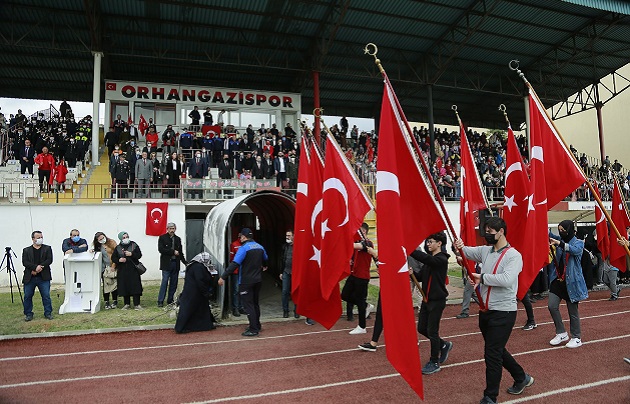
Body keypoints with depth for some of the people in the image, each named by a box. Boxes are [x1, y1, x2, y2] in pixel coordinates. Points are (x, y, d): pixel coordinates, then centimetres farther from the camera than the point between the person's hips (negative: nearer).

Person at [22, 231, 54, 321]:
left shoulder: (47, 248, 8)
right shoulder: (26, 250, 10)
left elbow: (49, 260, -3)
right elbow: (24, 262, -4)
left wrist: (40, 268, -16)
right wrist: (36, 267, -19)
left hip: (43, 277, -1)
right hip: (29, 278, 1)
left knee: (46, 296, -1)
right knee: (27, 296, 6)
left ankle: (48, 313, 9)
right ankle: (28, 314, 19)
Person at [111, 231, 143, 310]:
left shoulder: (134, 245, 4)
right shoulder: (118, 248, 7)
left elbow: (139, 255, 0)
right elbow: (113, 258, 8)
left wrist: (131, 254, -15)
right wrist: (119, 260, -11)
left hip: (133, 270, -1)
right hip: (122, 271, 2)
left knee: (135, 286, -5)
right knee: (124, 287, 4)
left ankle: (137, 304, 0)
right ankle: (127, 304, 16)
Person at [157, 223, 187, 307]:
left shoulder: (178, 239, 14)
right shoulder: (162, 238, 2)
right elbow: (160, 249, -10)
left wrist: (185, 262, 6)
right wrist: (173, 251, -12)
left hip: (175, 263, 5)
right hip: (166, 263, -4)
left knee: (174, 283, 6)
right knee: (165, 282, -8)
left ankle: (170, 300, 14)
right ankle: (160, 301, -2)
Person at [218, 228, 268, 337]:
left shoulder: (244, 248, -17)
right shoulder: (260, 247, 7)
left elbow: (234, 264, -24)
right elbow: (265, 259, 26)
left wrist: (223, 277, -23)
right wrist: (264, 266, 49)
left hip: (246, 281, -7)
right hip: (258, 280, 8)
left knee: (248, 304, -2)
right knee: (255, 303, 19)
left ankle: (253, 329, -2)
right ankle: (257, 325, 28)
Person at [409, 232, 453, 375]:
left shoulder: (441, 259, -15)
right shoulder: (429, 259, 10)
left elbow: (425, 258, -33)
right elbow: (421, 277, 10)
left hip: (437, 300, -8)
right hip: (426, 299, 8)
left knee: (432, 331, -2)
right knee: (422, 328, 12)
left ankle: (435, 363, 14)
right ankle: (444, 345, 35)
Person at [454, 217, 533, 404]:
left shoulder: (514, 255, -13)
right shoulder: (485, 250, 7)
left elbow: (507, 279, -28)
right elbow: (466, 252, 2)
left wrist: (482, 278, -19)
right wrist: (460, 246, -21)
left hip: (503, 312, -7)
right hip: (486, 311, 7)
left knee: (492, 354, -3)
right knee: (497, 350, 22)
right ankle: (521, 378, 45)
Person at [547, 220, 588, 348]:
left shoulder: (578, 243, -6)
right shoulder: (560, 240, 9)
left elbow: (575, 250, -28)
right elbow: (550, 235, -5)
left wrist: (559, 243, -42)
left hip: (571, 281, -5)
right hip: (558, 280, 5)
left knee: (572, 311, 5)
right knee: (552, 305, -1)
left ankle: (576, 338, 21)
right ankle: (561, 333, 15)